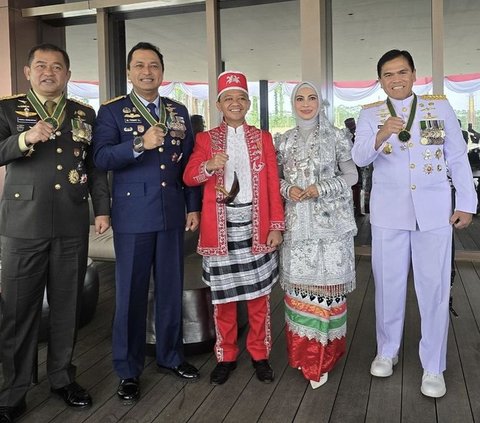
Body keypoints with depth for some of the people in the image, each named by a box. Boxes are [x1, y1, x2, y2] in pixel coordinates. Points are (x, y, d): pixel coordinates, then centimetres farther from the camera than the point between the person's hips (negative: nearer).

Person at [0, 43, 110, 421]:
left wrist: (103, 208, 6)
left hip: (72, 225, 3)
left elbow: (96, 165, 13)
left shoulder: (85, 114, 13)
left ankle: (63, 378, 27)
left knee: (67, 305, 11)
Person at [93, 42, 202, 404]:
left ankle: (171, 356, 31)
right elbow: (101, 158, -13)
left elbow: (190, 161, 12)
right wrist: (140, 145, -27)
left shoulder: (179, 111, 11)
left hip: (172, 215, 4)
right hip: (132, 217, -3)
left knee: (171, 290, 13)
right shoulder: (112, 111, 0)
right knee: (131, 294, 5)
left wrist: (194, 207, 8)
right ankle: (129, 370, 21)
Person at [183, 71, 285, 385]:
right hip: (221, 226, 0)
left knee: (258, 292, 6)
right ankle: (226, 356, 22)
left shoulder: (262, 138, 9)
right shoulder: (206, 139, 7)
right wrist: (209, 166, -22)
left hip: (255, 225, 1)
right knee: (223, 295, 7)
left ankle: (260, 354, 22)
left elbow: (273, 185, 4)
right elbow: (189, 178, -2)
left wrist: (276, 226, -2)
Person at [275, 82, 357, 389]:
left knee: (327, 282, -3)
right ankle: (303, 349, 18)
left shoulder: (336, 137, 3)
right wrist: (288, 188, -7)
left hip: (330, 220, -3)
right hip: (297, 222, 3)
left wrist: (321, 188, -12)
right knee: (298, 282, 3)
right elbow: (276, 177, 14)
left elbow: (351, 175, 2)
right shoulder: (286, 140, 12)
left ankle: (325, 351, 10)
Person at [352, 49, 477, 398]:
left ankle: (433, 367, 15)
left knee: (435, 288, 1)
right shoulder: (370, 115, 3)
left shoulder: (440, 106, 5)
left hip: (434, 210, 0)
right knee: (389, 285, 10)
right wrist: (380, 137, -32)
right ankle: (387, 351, 28)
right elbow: (360, 158, -12)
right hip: (388, 211, 0)